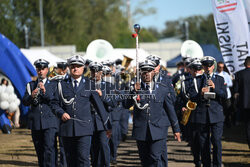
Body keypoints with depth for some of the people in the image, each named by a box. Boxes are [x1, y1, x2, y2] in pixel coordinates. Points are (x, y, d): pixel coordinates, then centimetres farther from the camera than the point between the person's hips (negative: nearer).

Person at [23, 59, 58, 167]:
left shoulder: (53, 85, 7)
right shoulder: (30, 85, 13)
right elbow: (25, 102, 3)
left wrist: (45, 92, -20)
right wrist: (31, 96, -19)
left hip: (50, 122, -3)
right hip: (35, 123, 3)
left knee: (50, 148, -15)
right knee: (39, 151, 8)